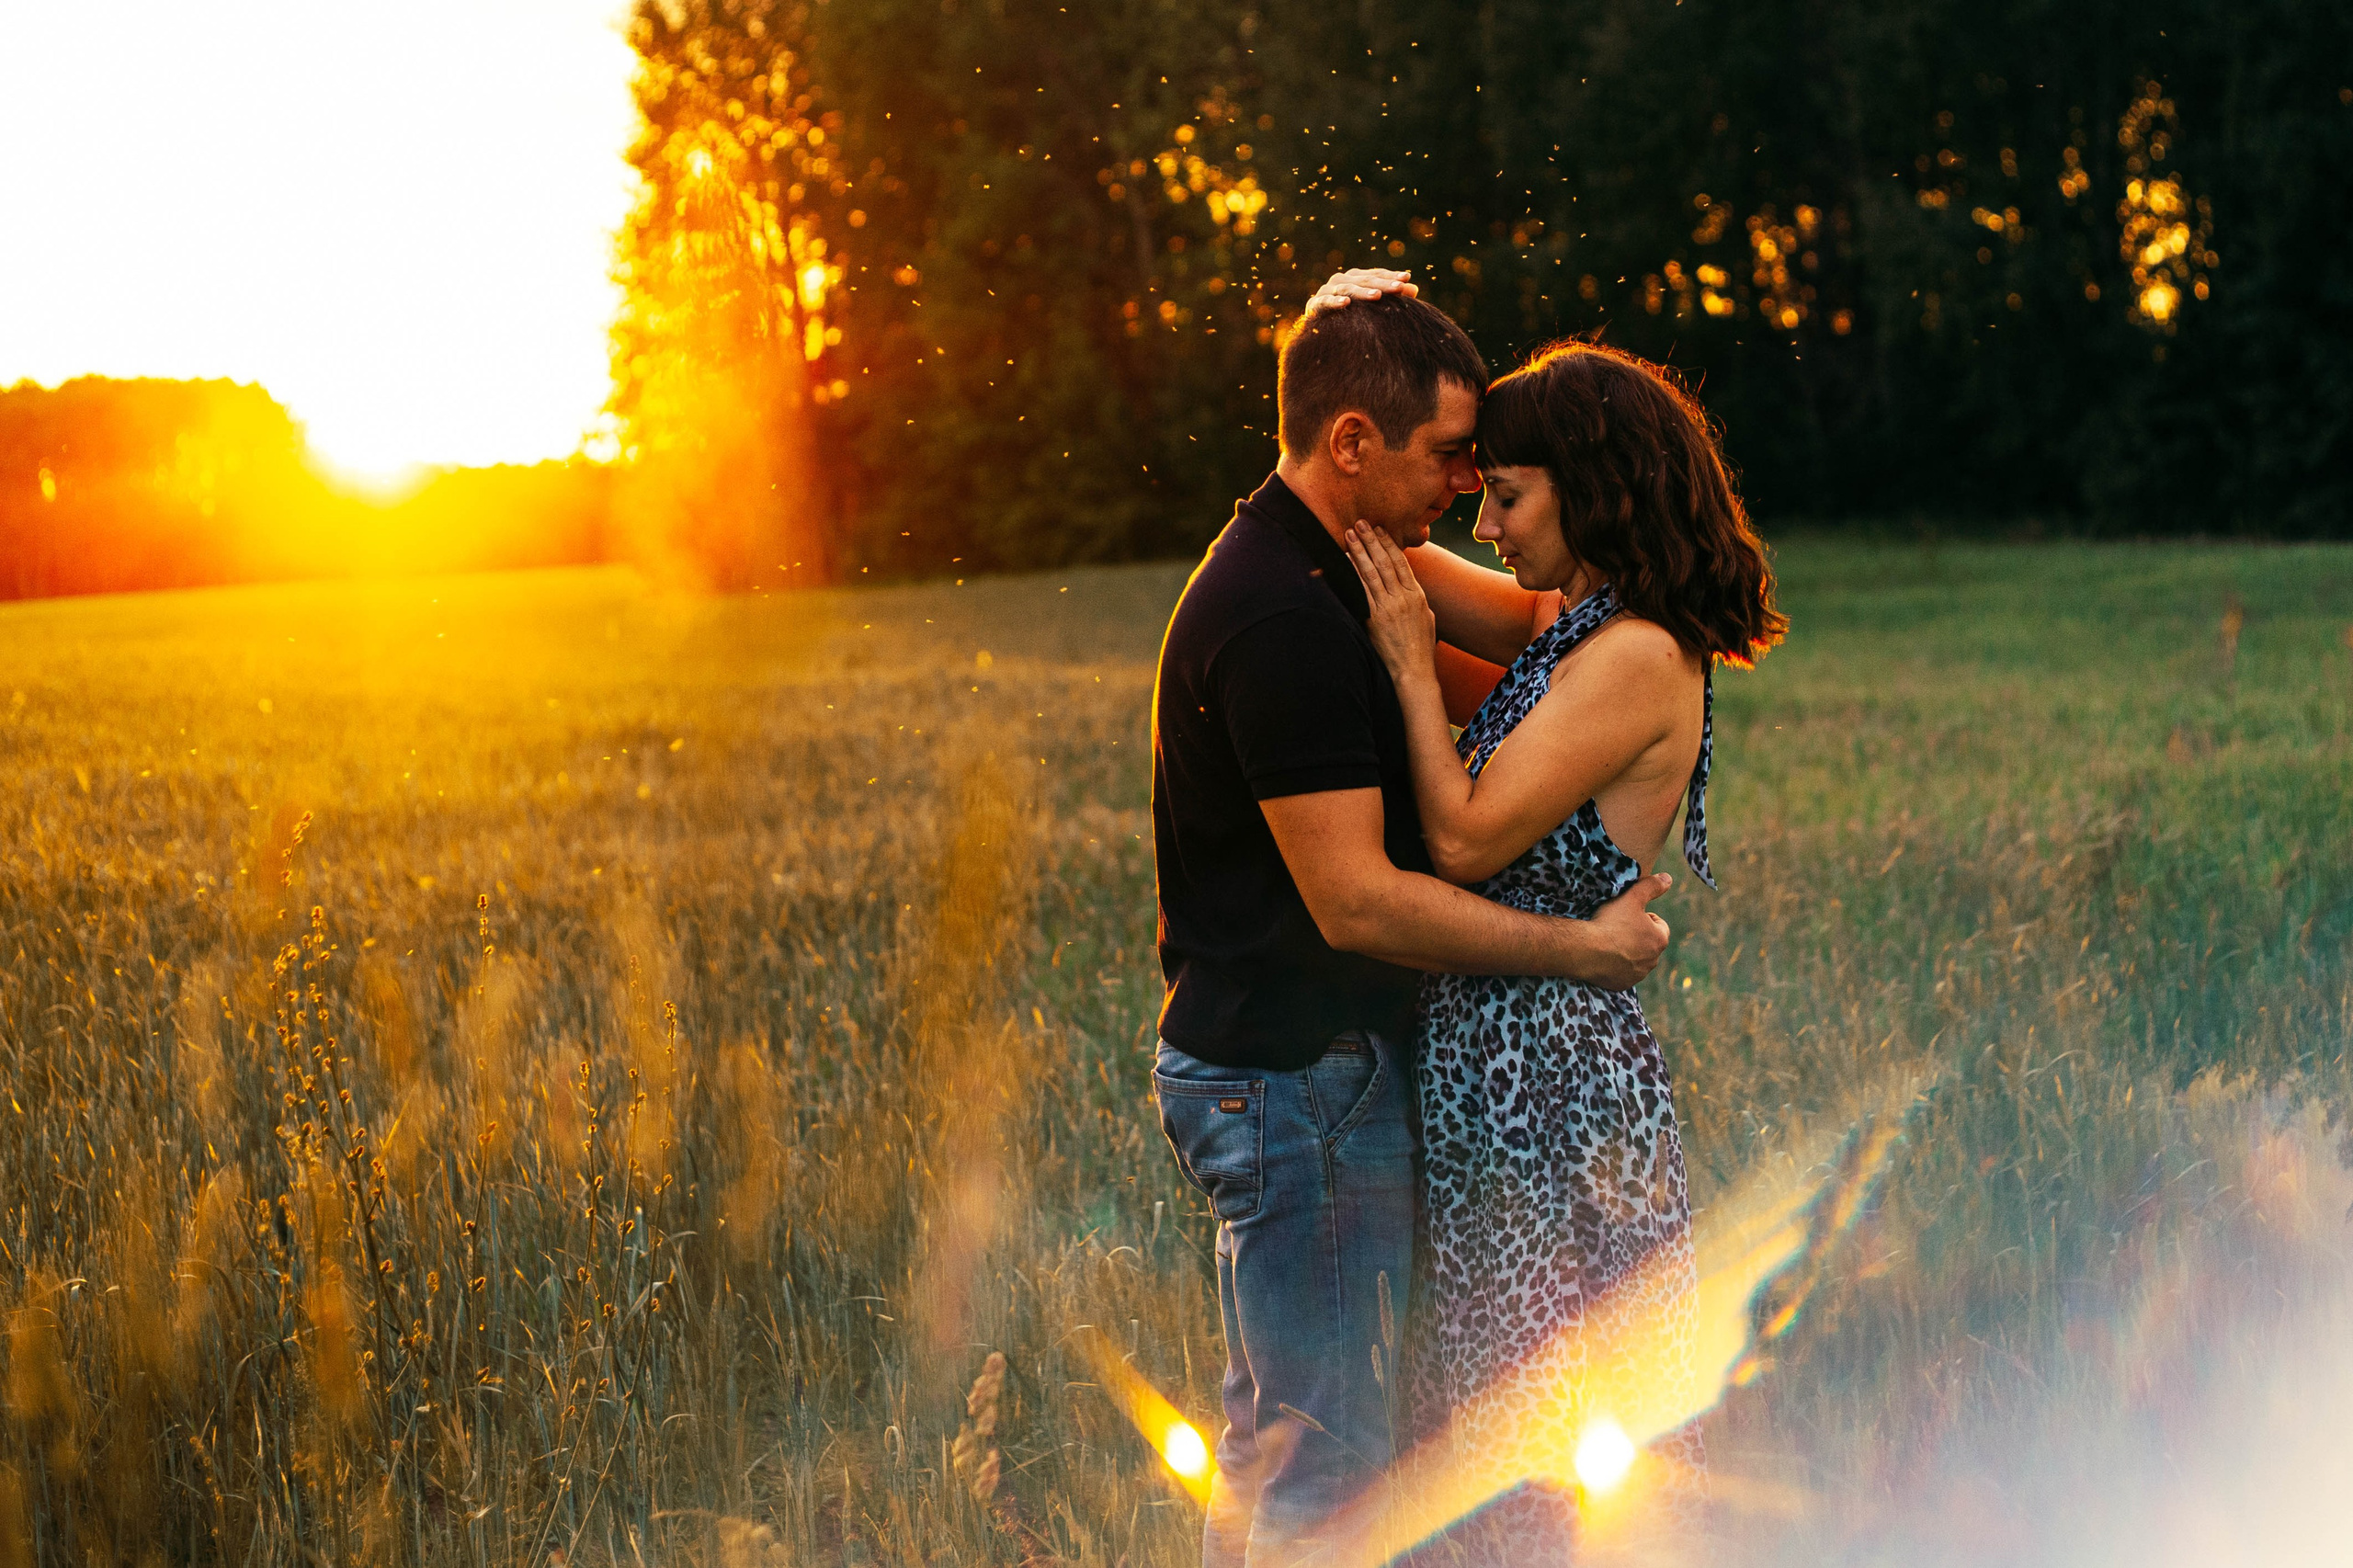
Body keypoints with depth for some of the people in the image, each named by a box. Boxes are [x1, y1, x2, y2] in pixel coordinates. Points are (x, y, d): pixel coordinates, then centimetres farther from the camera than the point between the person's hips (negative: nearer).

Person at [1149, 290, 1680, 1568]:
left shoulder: (1319, 578, 12)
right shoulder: (1282, 618, -22)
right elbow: (1356, 899, -25)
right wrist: (1583, 948, -18)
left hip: (1290, 1068, 11)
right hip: (1300, 1080, -11)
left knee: (1277, 1438, 19)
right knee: (1318, 1460, -3)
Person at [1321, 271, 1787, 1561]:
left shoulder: (1640, 658, -18)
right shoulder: (1569, 628, 9)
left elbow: (1467, 839, -21)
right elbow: (1383, 552, 20)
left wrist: (1410, 663, -12)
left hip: (1551, 1092, -10)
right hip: (1495, 1076, 10)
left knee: (1528, 1453, 0)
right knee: (1489, 1431, 17)